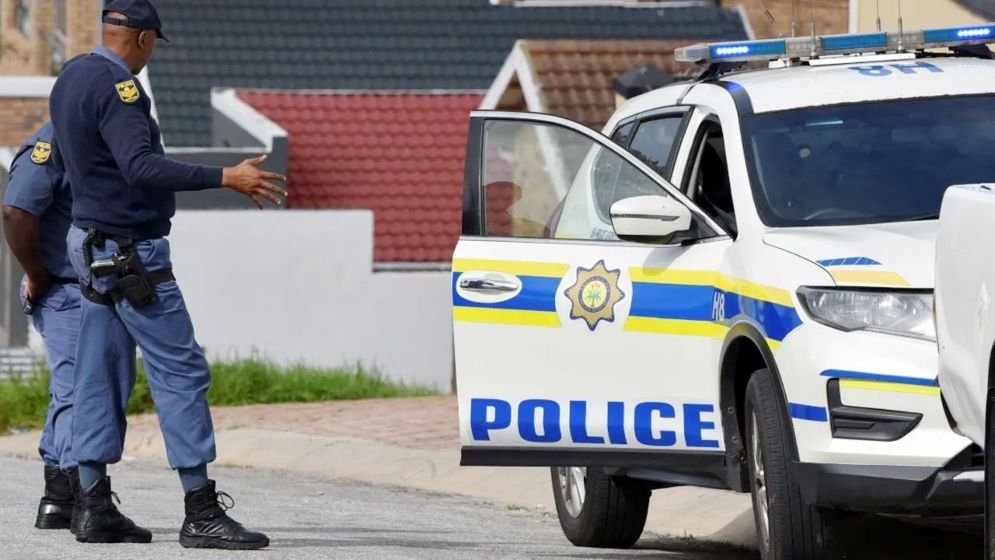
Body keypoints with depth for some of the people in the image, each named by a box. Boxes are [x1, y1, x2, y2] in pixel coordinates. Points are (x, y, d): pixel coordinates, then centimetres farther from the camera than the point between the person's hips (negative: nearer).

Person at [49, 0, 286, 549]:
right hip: (130, 251, -10)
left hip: (92, 246, 10)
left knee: (101, 375, 10)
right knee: (180, 370, -10)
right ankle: (201, 512, -14)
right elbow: (142, 166, -30)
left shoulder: (70, 77, 12)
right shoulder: (116, 86, -18)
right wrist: (226, 178, -34)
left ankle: (95, 506, 11)